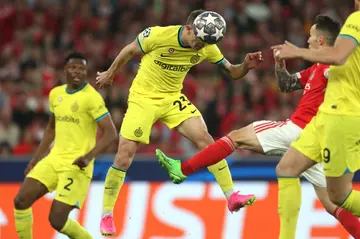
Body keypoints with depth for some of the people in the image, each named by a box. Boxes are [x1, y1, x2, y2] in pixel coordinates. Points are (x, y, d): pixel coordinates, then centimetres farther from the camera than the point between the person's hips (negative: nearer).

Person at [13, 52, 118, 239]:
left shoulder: (91, 97, -12)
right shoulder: (56, 94, 11)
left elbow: (111, 133, -15)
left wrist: (89, 156, -28)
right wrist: (35, 160, 22)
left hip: (76, 165, -7)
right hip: (54, 159, 7)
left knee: (57, 220, -12)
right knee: (21, 200, -7)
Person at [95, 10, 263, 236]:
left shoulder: (207, 48, -11)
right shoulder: (158, 35, -24)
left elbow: (233, 73, -3)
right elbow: (129, 51, -7)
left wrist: (246, 66, -26)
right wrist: (110, 74, 8)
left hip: (173, 98, 4)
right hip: (143, 98, -4)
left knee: (206, 140, -13)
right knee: (123, 158, -7)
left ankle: (231, 196, -6)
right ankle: (107, 215, 7)